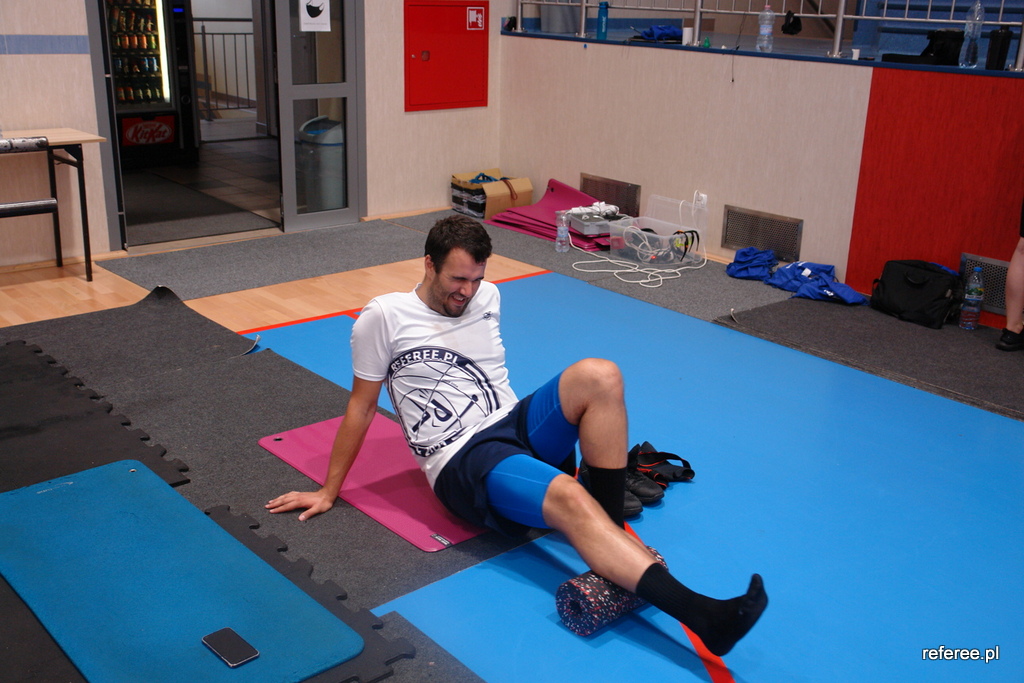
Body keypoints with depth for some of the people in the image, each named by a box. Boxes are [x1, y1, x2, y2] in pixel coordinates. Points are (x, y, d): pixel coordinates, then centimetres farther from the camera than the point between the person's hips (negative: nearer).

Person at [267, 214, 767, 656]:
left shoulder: (487, 297, 14)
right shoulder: (384, 318, -2)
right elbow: (361, 405, 4)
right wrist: (328, 490, 9)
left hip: (517, 424, 6)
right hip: (463, 461, -6)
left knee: (598, 375, -23)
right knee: (569, 498, -35)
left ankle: (611, 527, -17)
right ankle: (699, 614, -46)